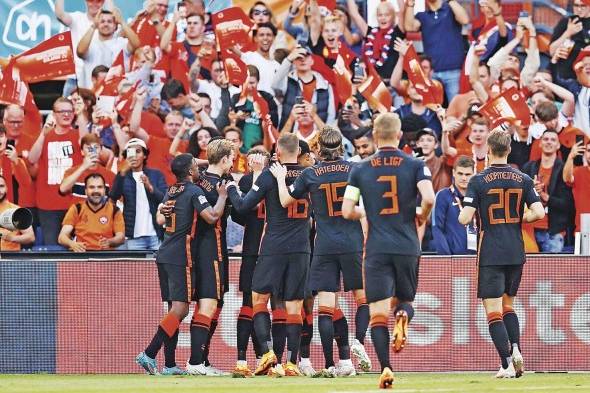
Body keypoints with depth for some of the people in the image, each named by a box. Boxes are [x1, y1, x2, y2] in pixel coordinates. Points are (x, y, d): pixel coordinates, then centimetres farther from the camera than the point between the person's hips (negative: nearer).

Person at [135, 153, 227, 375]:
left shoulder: (171, 192, 15)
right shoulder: (194, 192, -9)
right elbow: (212, 217, -18)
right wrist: (223, 195, -5)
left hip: (164, 256, 9)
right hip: (180, 257, -9)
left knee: (175, 309, 11)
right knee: (180, 309, -10)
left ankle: (170, 364, 7)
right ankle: (149, 354, -21)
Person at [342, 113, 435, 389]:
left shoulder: (360, 169, 3)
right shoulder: (415, 166, 0)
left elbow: (347, 211, -2)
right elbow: (429, 199, -14)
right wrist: (421, 217, 7)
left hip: (377, 249, -1)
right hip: (408, 247, 1)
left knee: (378, 313, -1)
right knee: (405, 301, 20)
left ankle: (385, 368, -17)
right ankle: (402, 316, -17)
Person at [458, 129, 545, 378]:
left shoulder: (478, 181, -8)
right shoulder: (523, 180, 2)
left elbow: (464, 219, -13)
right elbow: (538, 213, -5)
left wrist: (462, 211, 11)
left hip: (490, 256, -4)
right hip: (516, 254, 4)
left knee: (493, 311, -3)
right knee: (507, 304, 21)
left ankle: (507, 364, -13)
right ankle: (516, 349, 1)